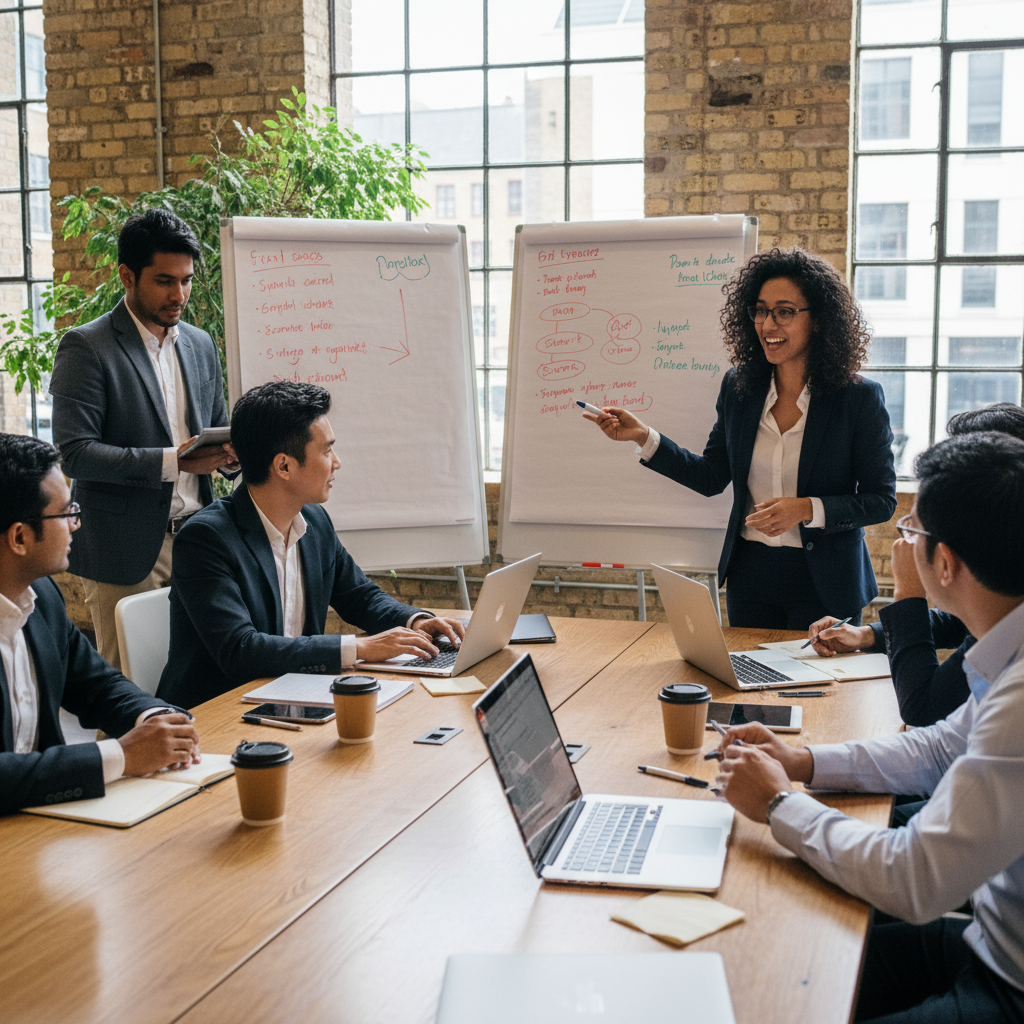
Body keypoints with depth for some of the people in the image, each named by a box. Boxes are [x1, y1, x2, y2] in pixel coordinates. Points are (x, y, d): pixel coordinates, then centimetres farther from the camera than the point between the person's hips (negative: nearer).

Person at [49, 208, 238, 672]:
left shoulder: (200, 345, 14)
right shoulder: (85, 348, -6)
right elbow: (75, 453, -14)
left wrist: (229, 450, -3)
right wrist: (174, 461, -22)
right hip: (127, 551, -5)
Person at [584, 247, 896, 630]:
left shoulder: (860, 398, -11)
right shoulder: (738, 387, 2)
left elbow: (881, 500, -8)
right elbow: (712, 477, 7)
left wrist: (806, 509, -22)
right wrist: (644, 437, -2)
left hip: (824, 584, -4)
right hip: (750, 576, 4)